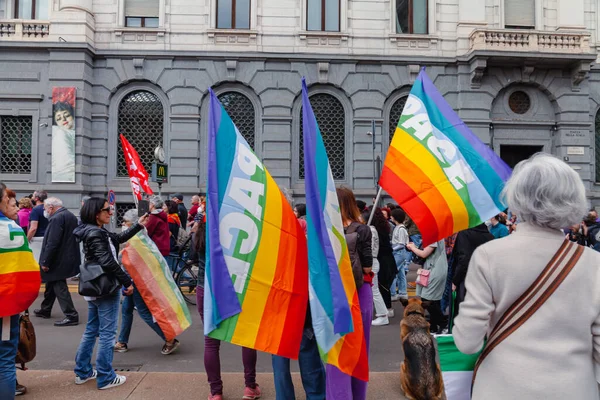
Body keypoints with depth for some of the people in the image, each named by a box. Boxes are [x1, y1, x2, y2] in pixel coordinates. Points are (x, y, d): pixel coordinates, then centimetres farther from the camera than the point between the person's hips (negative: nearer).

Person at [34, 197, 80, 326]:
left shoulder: (56, 218, -20)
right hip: (68, 257, 10)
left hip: (58, 261, -10)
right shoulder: (71, 216, 11)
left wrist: (45, 262, -17)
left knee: (59, 287, -4)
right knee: (51, 284, 23)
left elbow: (52, 243, -24)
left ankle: (71, 316, -3)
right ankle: (45, 310, 37)